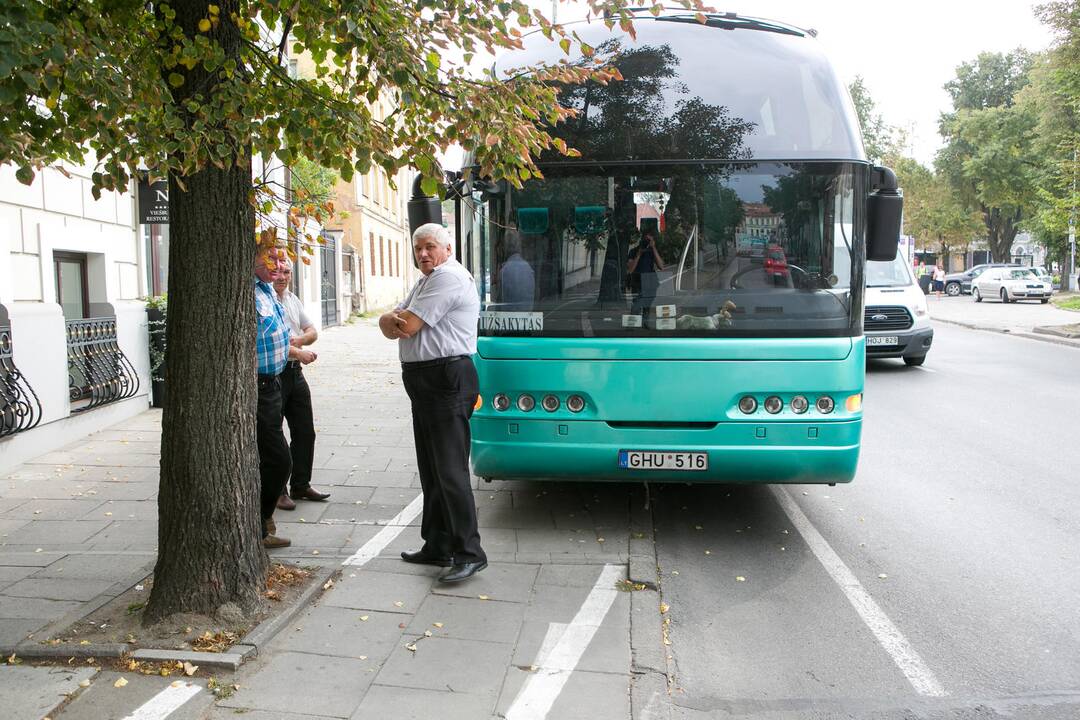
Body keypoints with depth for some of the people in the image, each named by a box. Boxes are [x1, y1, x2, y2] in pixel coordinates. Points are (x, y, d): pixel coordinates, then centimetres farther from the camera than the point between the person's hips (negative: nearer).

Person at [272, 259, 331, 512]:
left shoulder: (293, 299, 15)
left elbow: (312, 331, 14)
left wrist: (300, 339, -9)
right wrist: (300, 353, -22)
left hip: (295, 372, 8)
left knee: (305, 431, 13)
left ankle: (301, 485, 26)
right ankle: (275, 490, 13)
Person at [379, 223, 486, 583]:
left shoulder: (448, 277, -12)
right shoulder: (426, 281, 22)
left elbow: (406, 327, -17)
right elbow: (388, 324, 16)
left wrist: (394, 319, 6)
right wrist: (394, 320, -8)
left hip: (448, 381, -11)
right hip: (425, 383, 11)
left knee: (450, 470, -10)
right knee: (431, 469, 14)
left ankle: (469, 553, -5)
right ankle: (438, 546, 24)